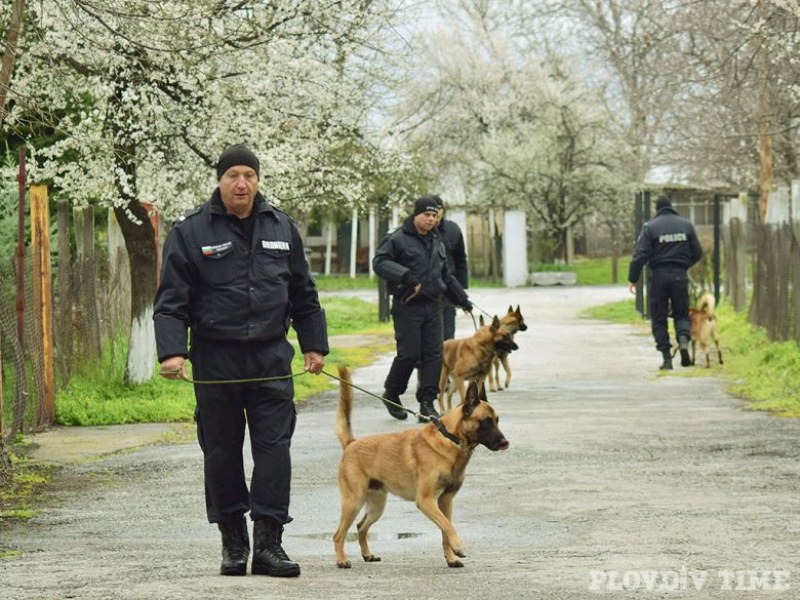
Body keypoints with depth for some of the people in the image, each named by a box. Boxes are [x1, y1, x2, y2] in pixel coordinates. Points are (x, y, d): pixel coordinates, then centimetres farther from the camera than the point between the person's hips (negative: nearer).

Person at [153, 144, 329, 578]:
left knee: (274, 447, -4)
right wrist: (172, 351, -16)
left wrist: (313, 345, 13)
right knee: (221, 452, 5)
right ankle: (233, 543, 16)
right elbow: (171, 300, -4)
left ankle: (268, 543, -1)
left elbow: (303, 296, 17)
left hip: (271, 358, 2)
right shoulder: (191, 232, -2)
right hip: (215, 359, -2)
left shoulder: (282, 228, 9)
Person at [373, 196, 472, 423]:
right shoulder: (397, 239, -5)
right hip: (407, 307, -7)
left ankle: (427, 402, 3)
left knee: (434, 354, -1)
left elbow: (447, 276, 30)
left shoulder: (437, 243, 20)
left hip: (433, 306, 7)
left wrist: (462, 299, 29)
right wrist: (406, 277, -26)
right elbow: (379, 262, -17)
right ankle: (391, 394, 14)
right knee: (409, 354, -8)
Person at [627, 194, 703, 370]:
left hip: (659, 276, -2)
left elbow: (640, 255, -10)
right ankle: (684, 340, -16)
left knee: (659, 319, 7)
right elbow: (697, 253, 8)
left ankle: (667, 358, 1)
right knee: (681, 313, 14)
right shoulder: (686, 225, 5)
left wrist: (633, 279, -3)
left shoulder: (650, 227, -4)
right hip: (680, 276, 2)